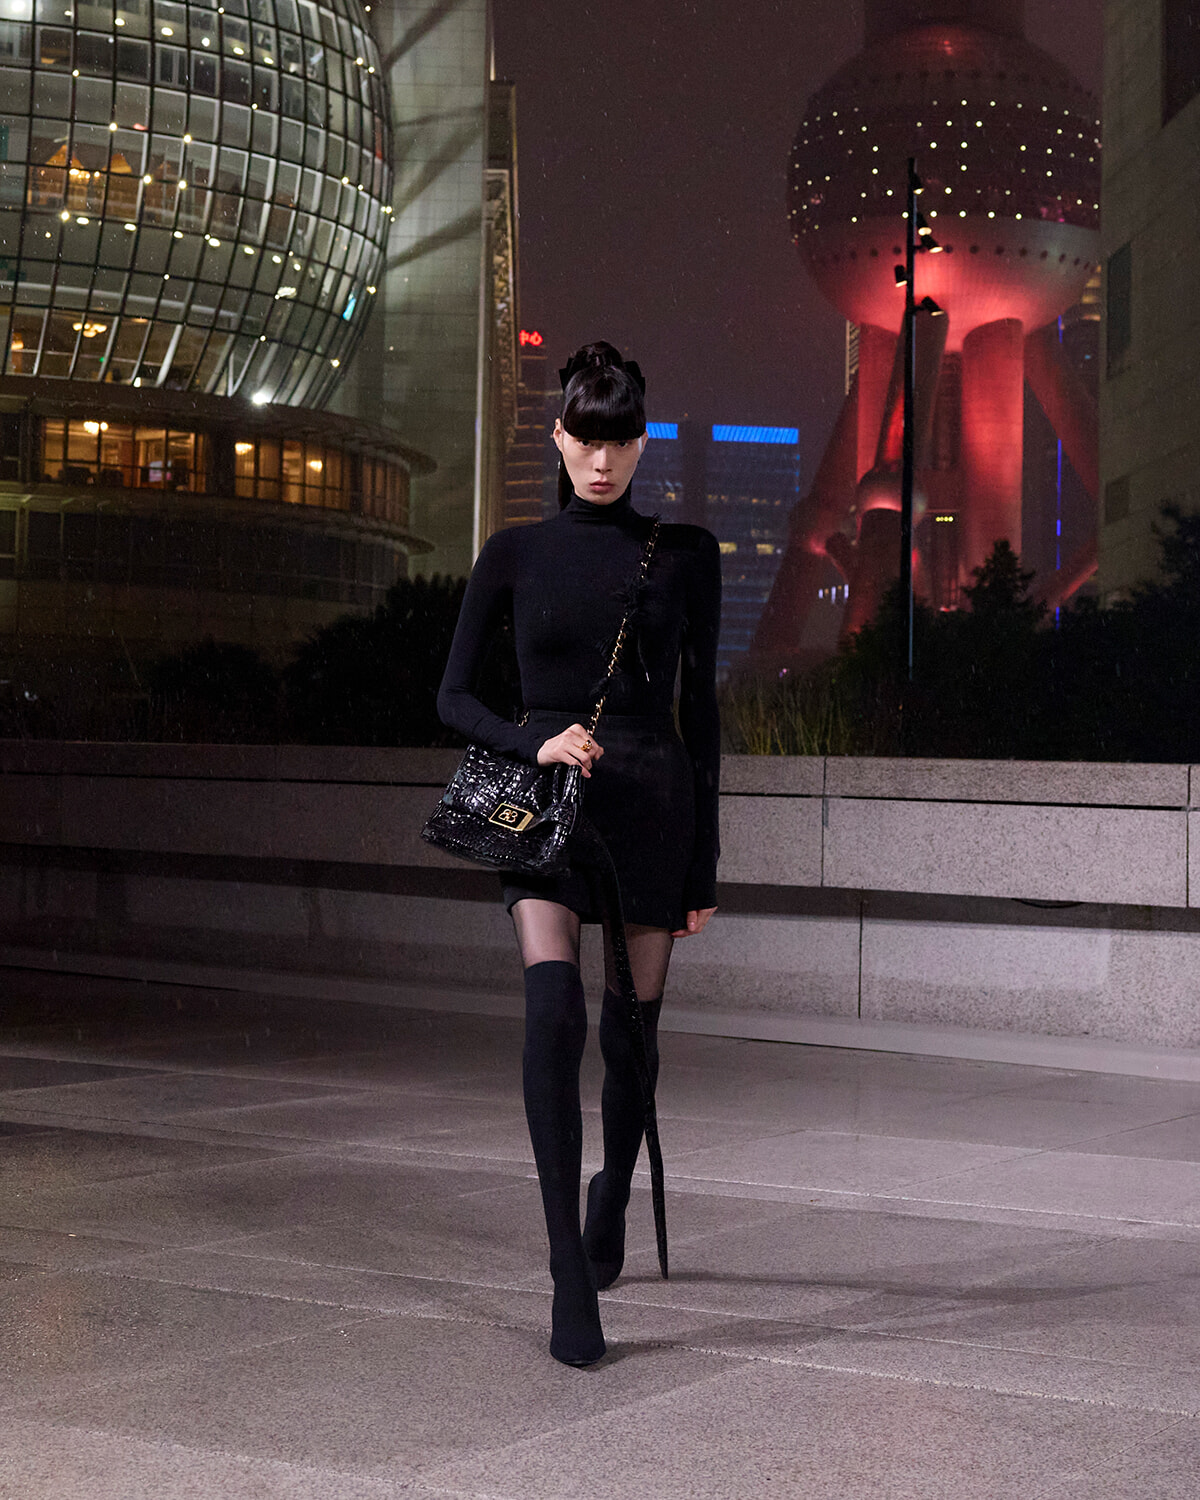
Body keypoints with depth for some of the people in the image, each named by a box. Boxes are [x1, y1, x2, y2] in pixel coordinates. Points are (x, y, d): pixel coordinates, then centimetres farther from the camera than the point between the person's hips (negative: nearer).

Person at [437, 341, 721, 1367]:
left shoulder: (686, 553, 4)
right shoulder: (517, 553, 5)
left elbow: (700, 708, 5)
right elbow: (454, 695, 6)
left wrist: (706, 859, 3)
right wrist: (535, 743, -14)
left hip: (652, 798, 1)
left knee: (632, 1030, 8)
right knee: (555, 1013, -20)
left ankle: (613, 1192, 40)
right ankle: (571, 1279, -17)